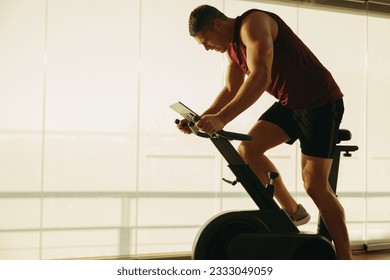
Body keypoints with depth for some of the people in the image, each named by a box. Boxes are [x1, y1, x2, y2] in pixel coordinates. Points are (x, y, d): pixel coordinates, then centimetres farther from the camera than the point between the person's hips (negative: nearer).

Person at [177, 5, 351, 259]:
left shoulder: (253, 23, -21)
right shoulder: (233, 46, 8)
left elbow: (260, 77, -34)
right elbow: (231, 90, 17)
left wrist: (222, 119, -40)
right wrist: (202, 118, 2)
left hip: (321, 102, -9)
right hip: (289, 103, 9)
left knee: (315, 184, -11)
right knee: (248, 149, -3)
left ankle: (346, 263, -4)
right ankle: (292, 211, 11)